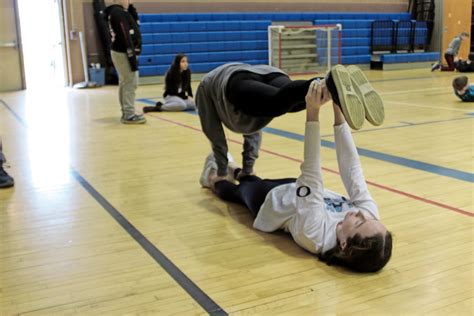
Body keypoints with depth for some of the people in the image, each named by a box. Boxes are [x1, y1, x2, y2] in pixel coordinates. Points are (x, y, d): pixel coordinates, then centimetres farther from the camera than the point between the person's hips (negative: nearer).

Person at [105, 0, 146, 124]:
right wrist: (132, 56, -23)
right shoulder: (119, 12, -14)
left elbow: (135, 24, 19)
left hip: (120, 52, 11)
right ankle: (129, 115, -8)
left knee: (124, 83, 14)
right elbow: (125, 36, -21)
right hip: (123, 53, -11)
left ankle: (126, 112, 20)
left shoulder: (116, 12, 16)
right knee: (130, 83, -9)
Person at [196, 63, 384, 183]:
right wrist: (247, 170, 52)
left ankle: (331, 83, -65)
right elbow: (253, 129, 51)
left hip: (240, 86, -6)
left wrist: (222, 173, 36)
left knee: (277, 103, -36)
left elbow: (215, 135, 32)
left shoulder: (205, 88, 39)